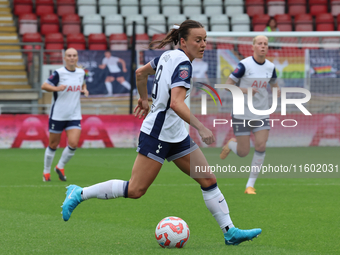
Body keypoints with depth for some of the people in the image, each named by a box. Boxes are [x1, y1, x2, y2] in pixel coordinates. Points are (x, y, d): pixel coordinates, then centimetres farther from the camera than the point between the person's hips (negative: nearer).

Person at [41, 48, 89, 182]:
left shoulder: (81, 73, 5)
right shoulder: (59, 73, -11)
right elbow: (44, 85, -11)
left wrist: (84, 90, 2)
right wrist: (56, 88, -28)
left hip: (74, 116, 3)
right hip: (58, 115, -3)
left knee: (73, 144, -11)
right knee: (53, 145, 6)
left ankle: (60, 166, 13)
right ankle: (46, 171, 25)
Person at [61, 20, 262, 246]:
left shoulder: (169, 56, 8)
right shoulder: (183, 64, -19)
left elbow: (141, 72, 22)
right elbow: (176, 103, -31)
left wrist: (144, 100, 35)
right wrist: (201, 128, -33)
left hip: (176, 135, 10)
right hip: (157, 134, -10)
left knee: (209, 180, 5)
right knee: (135, 190, -6)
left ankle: (230, 231, 6)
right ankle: (80, 193, 6)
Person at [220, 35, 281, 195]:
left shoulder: (270, 67, 2)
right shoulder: (244, 65, -13)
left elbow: (274, 84, 18)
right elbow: (228, 84, -11)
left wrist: (277, 90, -6)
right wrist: (245, 90, -27)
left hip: (261, 114, 4)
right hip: (242, 114, -4)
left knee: (261, 146, -14)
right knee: (243, 153, -2)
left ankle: (250, 185, -2)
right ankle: (230, 145, 37)